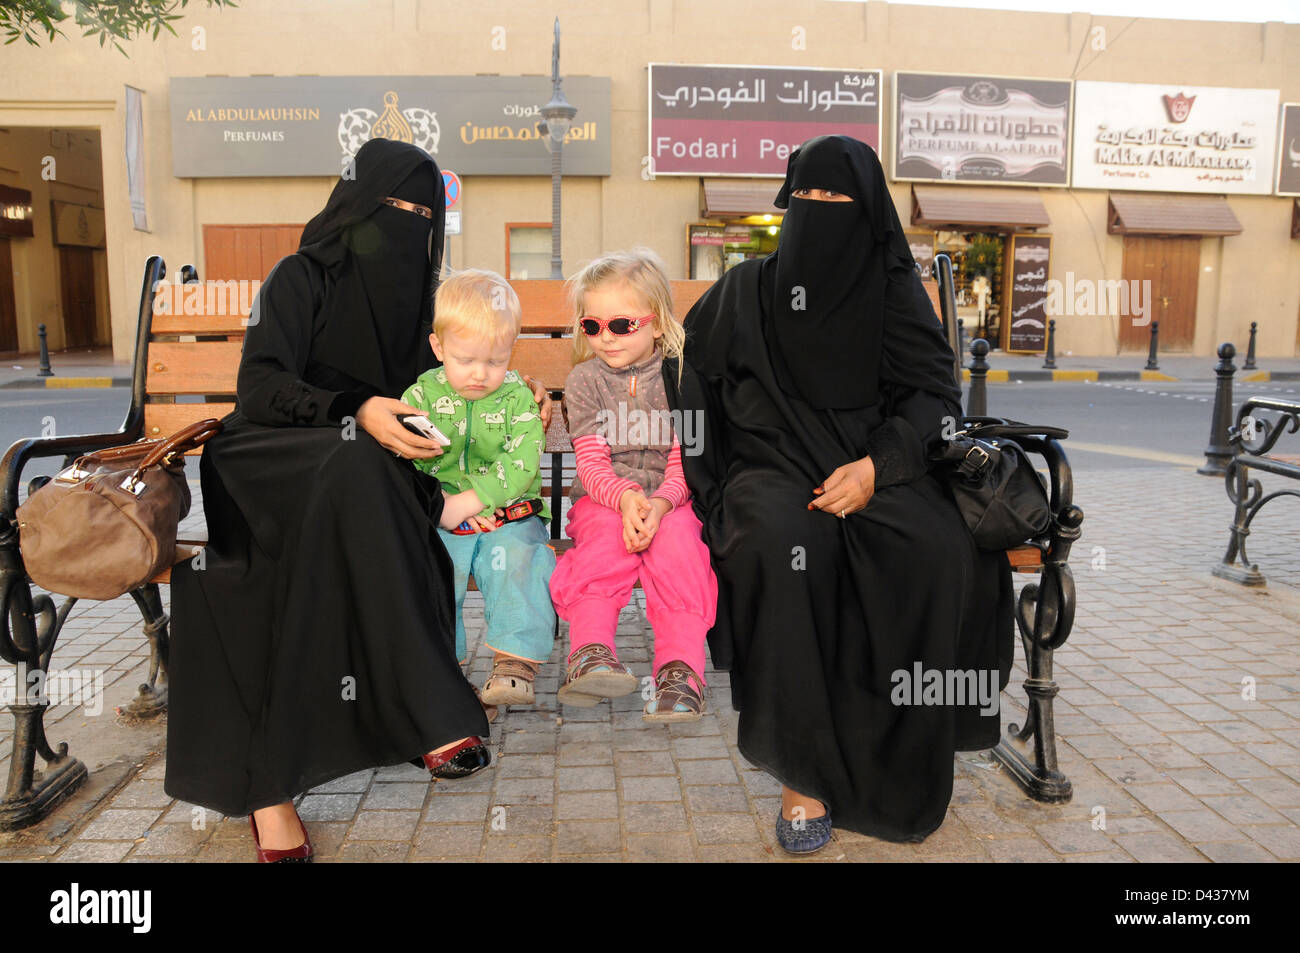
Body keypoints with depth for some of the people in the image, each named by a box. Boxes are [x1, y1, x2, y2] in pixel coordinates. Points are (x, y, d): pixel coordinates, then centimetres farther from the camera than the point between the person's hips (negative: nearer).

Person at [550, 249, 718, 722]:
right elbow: (591, 462, -5)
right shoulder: (584, 380, 3)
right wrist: (625, 498, -26)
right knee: (609, 537, -32)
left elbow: (684, 463, -4)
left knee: (677, 540, -30)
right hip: (603, 496, 1)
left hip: (669, 496, 0)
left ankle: (681, 666, -30)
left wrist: (660, 502, -25)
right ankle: (591, 650, -35)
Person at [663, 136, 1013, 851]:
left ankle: (903, 767, -16)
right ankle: (803, 774, -26)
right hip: (773, 466, 0)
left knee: (939, 551, -31)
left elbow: (934, 394, 1)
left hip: (875, 464, 1)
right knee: (783, 545, -37)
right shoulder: (744, 292, 12)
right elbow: (681, 375, 16)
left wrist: (876, 467, -16)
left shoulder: (895, 289, 11)